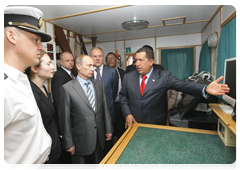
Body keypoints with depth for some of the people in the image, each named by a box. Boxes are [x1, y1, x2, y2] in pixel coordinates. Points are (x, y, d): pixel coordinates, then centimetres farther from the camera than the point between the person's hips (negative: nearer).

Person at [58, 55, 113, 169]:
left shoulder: (99, 85, 2)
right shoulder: (67, 88, -12)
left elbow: (105, 108, 6)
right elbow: (65, 118, -10)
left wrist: (108, 129, 7)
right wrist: (69, 143, -7)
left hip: (99, 138, 4)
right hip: (81, 141, -4)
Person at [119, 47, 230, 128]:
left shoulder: (164, 76, -9)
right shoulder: (128, 77, -1)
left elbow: (182, 85, -20)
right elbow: (123, 97, 4)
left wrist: (205, 89, -36)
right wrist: (127, 114, -8)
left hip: (156, 126, -2)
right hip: (134, 124, 3)